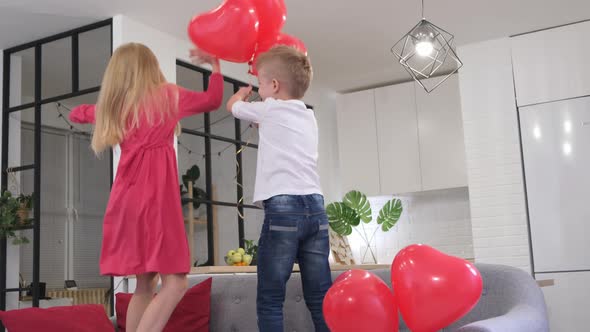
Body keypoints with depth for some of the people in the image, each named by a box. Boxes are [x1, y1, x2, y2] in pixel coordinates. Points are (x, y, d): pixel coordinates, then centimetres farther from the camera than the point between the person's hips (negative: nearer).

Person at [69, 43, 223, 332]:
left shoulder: (114, 105, 15)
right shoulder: (167, 95, 2)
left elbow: (78, 113, 35)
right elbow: (212, 100, 16)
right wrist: (215, 64, 28)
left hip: (127, 198, 7)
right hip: (155, 196, -7)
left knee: (145, 283, 14)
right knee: (175, 282, -7)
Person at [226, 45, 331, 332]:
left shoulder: (270, 109, 6)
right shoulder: (308, 117, 22)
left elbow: (232, 105, 27)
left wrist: (243, 93, 46)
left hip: (283, 208, -6)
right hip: (315, 208, 6)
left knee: (269, 300, -3)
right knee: (320, 299, 5)